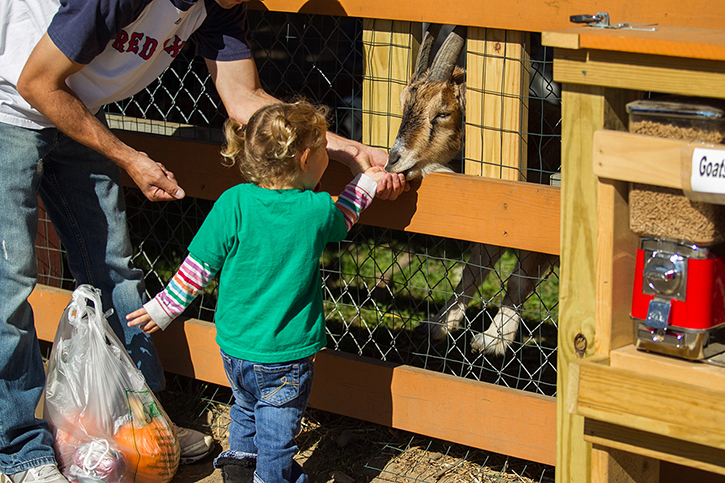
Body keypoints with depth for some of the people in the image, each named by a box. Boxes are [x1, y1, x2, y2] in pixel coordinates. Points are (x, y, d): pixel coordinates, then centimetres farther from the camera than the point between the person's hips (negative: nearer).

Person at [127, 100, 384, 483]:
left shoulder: (235, 203, -14)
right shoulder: (318, 210, -15)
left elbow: (199, 265, -9)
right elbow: (341, 221, 11)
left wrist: (164, 308, 3)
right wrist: (366, 182, 25)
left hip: (234, 344, 3)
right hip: (286, 354, -3)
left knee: (246, 407, 28)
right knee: (277, 426, 12)